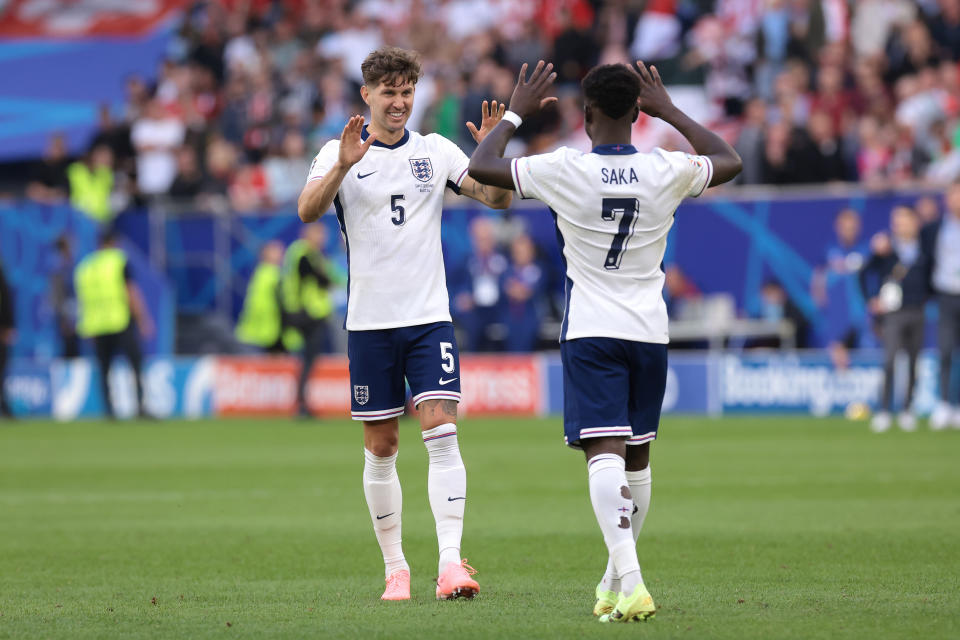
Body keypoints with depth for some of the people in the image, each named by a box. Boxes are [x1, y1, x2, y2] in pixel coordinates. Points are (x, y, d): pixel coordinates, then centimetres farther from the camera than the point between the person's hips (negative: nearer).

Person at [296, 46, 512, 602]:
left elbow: (498, 198, 2)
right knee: (381, 447, 5)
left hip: (430, 316, 1)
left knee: (442, 431, -13)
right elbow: (308, 211, -15)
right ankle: (396, 568, 15)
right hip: (370, 322, 0)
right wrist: (343, 165, -31)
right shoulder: (341, 153, 1)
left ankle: (451, 562, -19)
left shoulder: (436, 151, 7)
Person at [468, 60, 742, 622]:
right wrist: (671, 111, 22)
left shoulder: (565, 170, -11)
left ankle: (630, 580, -31)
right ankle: (616, 583, 30)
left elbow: (481, 165, 1)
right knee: (637, 456, 17)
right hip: (650, 330, 3)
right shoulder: (666, 171, -4)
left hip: (590, 332, -3)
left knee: (605, 452, -13)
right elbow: (730, 161, 18)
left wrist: (517, 113, 15)